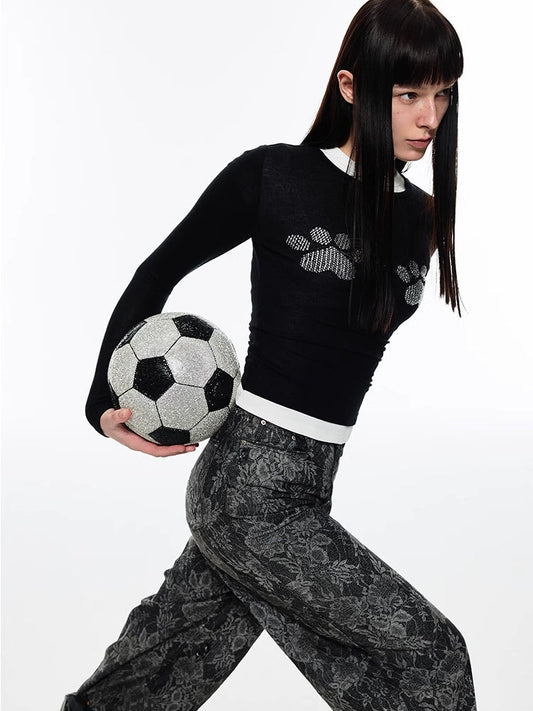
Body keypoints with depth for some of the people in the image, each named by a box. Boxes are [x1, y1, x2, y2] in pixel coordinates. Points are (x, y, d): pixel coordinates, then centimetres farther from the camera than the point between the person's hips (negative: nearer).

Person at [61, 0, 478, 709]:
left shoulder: (422, 216, 9)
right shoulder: (274, 175, -8)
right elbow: (158, 273, 2)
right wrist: (106, 402, -5)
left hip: (304, 486, 6)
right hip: (252, 492, -6)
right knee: (425, 652, -3)